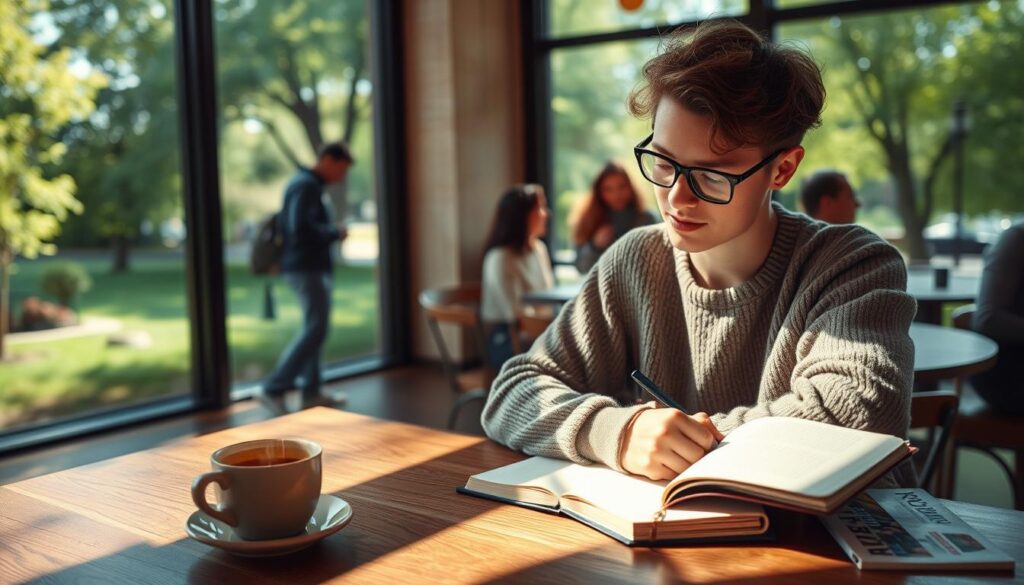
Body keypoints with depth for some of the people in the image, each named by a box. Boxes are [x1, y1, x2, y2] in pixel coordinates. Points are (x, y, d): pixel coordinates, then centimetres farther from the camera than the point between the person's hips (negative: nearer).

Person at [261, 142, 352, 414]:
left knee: (315, 328, 11)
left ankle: (311, 392, 16)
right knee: (316, 328, -13)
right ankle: (274, 388, -10)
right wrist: (335, 232, -11)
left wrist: (331, 232, 9)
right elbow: (301, 228, -26)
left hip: (312, 267, 11)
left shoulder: (310, 185, 18)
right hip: (307, 268, -11)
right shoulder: (306, 186, -13)